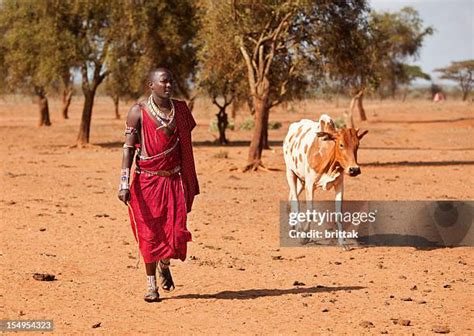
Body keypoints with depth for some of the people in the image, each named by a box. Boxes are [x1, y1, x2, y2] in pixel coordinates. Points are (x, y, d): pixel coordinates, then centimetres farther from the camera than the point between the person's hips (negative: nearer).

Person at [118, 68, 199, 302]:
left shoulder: (180, 110, 6)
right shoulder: (138, 112, -4)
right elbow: (128, 148, -6)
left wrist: (190, 183, 16)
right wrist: (124, 184, -15)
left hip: (174, 180, 2)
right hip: (147, 180, -2)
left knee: (176, 232, -6)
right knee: (149, 232, 1)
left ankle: (164, 264, 27)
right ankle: (151, 284, 15)